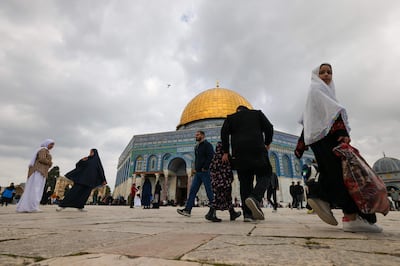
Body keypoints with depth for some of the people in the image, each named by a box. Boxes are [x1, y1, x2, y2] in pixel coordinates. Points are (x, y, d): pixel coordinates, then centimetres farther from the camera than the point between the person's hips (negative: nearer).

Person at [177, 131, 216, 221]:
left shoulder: (207, 145, -5)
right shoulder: (196, 147, 20)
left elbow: (211, 156, -17)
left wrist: (205, 168, -18)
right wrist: (196, 167, 13)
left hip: (205, 172, -8)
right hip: (197, 173, 8)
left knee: (209, 191, -2)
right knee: (192, 190, 2)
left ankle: (213, 211, 8)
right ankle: (187, 209, 3)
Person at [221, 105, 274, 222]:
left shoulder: (230, 117, 19)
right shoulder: (257, 113, 20)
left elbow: (224, 133, 5)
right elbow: (269, 128, 8)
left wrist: (225, 152, 4)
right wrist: (267, 144, 20)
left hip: (239, 153, 2)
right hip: (257, 150, -1)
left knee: (245, 182, 6)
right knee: (264, 176, 6)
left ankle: (248, 213, 1)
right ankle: (255, 198, -22)